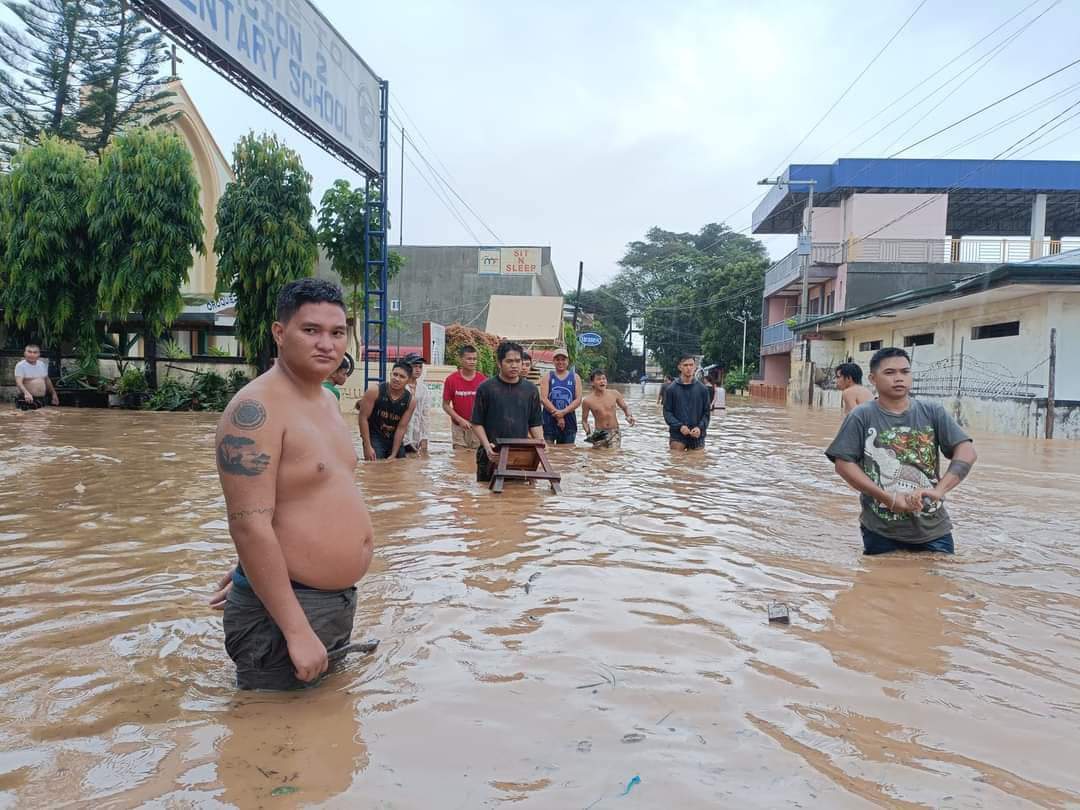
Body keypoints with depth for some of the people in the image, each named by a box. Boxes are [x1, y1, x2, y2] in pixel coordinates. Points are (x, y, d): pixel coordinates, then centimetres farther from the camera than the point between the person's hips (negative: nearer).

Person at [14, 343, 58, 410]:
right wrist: (26, 393, -38)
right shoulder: (20, 365, -8)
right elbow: (19, 382, -21)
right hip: (28, 400, -6)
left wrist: (53, 393, 26)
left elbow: (47, 380, 24)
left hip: (42, 399, 6)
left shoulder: (42, 364, 11)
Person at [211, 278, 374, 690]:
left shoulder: (327, 399, 9)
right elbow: (250, 525, -26)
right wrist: (297, 632, -26)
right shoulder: (256, 408, -21)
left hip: (342, 601, 9)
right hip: (284, 609, -9)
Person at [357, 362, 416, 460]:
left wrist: (394, 454, -10)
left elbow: (401, 428, -8)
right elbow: (363, 418, -13)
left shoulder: (411, 401, -9)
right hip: (374, 437, -3)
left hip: (395, 439, 3)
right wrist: (368, 447, -17)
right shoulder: (375, 392, -16)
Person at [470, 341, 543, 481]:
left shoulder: (530, 389, 8)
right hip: (492, 455, -2)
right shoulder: (486, 388, -1)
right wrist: (487, 445, -14)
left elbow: (536, 423, 11)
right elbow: (477, 422, 0)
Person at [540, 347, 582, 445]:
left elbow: (578, 400, 0)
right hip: (549, 421, -2)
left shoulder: (575, 377, 9)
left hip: (569, 422, 2)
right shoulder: (547, 377, 5)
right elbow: (543, 399, -5)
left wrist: (563, 412, -15)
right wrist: (557, 415, -13)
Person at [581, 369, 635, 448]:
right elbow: (584, 420, 4)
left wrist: (629, 416, -6)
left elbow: (625, 407, 14)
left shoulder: (614, 394, -2)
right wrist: (588, 432, -13)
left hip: (614, 432, 0)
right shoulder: (587, 401, -7)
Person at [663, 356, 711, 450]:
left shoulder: (702, 388, 6)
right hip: (677, 436, -2)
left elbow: (706, 412, 7)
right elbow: (667, 412, 0)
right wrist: (679, 426, -15)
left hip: (697, 436, 2)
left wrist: (700, 427, -11)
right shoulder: (671, 389, 2)